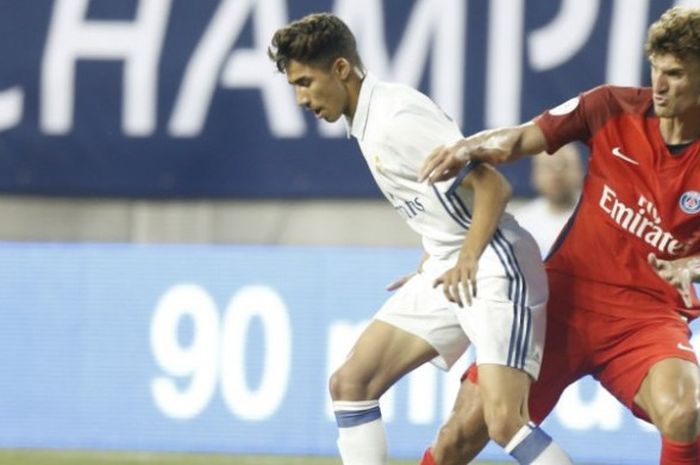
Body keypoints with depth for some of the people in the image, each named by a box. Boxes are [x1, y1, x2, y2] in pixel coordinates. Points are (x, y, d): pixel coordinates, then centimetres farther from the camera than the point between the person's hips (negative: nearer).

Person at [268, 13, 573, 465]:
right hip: (445, 271, 10)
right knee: (350, 383, 6)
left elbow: (493, 185, -20)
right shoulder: (365, 121, 12)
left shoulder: (397, 117, -17)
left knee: (504, 421, -21)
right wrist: (435, 265, 18)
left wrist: (468, 260, -25)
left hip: (493, 268, -10)